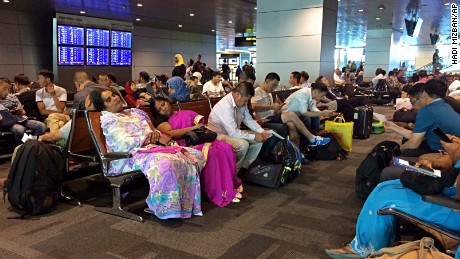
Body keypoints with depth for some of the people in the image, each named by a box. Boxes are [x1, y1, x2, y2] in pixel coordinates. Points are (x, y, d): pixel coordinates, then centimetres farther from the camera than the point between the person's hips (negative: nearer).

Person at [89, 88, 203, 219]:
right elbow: (126, 142, -12)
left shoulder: (137, 112, 24)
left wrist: (156, 134, -6)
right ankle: (168, 208, -27)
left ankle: (189, 202, -7)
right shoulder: (108, 119, 2)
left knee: (194, 155, -11)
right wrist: (155, 138, -16)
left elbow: (154, 130, 21)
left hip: (153, 148, 8)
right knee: (164, 163, -39)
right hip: (131, 157, -7)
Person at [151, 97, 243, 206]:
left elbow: (201, 123, 22)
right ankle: (219, 193, -25)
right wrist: (193, 128, -13)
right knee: (211, 153, -34)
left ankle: (230, 186, -16)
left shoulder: (186, 113, 26)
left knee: (225, 148, -22)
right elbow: (171, 133, -10)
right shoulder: (161, 122, 10)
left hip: (202, 139, 6)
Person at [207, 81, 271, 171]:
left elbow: (249, 120, 6)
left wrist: (262, 132, -9)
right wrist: (254, 137, -23)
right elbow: (233, 133, -33)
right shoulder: (225, 106, -32)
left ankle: (245, 167, 6)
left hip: (233, 132, 9)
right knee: (243, 144, -33)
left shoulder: (241, 103, -5)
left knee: (259, 139, 0)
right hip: (219, 135, -9)